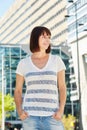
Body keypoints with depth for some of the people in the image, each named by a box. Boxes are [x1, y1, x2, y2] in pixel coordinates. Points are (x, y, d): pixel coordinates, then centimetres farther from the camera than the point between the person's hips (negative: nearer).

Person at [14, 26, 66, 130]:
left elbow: (62, 87, 6)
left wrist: (61, 110, -8)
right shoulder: (23, 63, 7)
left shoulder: (56, 60, 6)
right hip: (30, 116, 0)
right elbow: (18, 90, 11)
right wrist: (19, 111, -6)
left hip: (51, 116, 0)